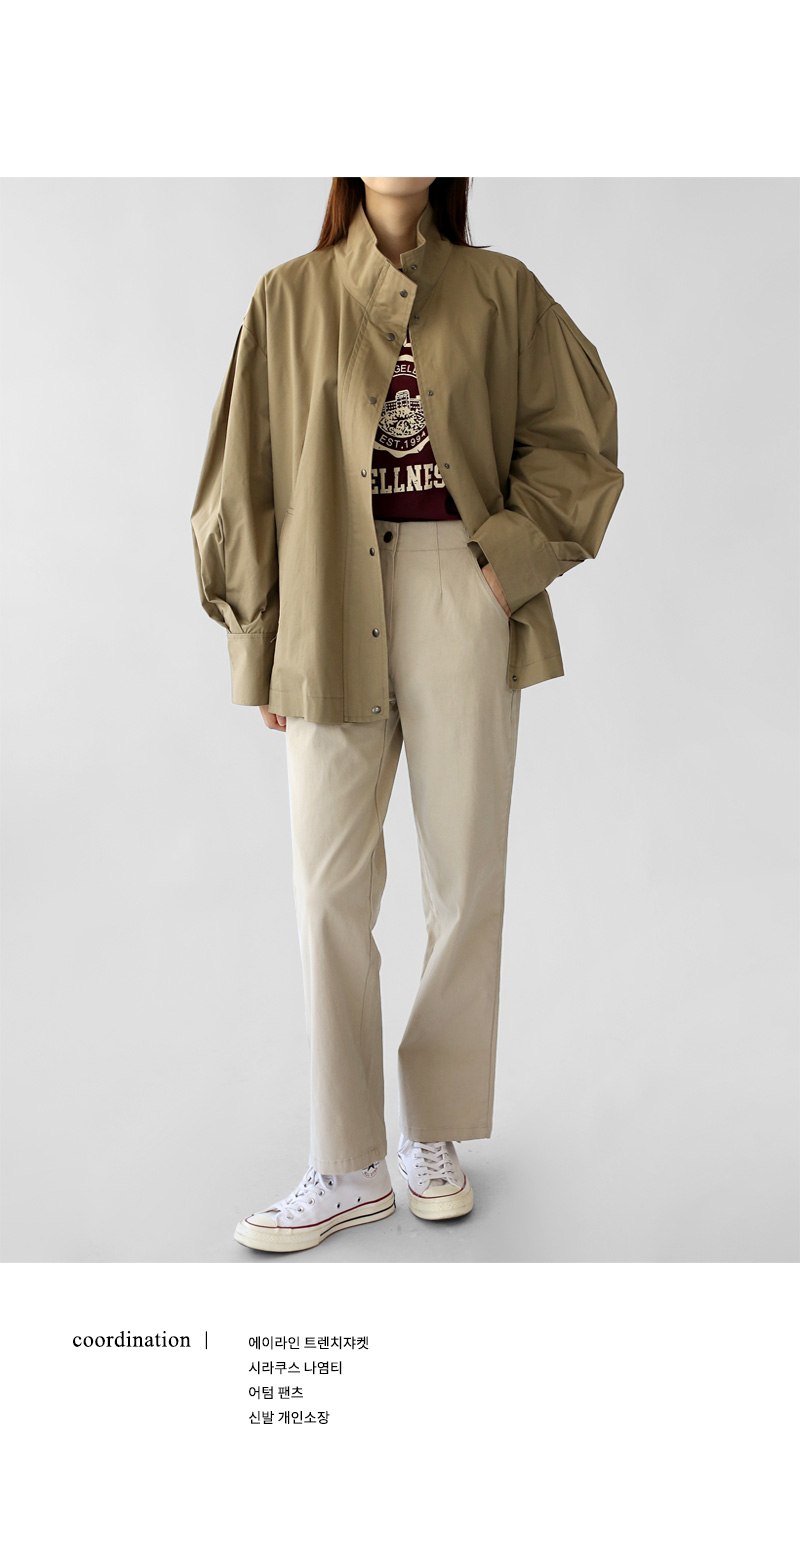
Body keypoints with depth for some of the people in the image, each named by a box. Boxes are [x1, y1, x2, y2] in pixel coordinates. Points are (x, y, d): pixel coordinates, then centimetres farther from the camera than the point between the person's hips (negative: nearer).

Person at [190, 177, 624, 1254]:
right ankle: (349, 1170, 9)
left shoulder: (500, 290, 11)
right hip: (333, 609, 0)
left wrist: (515, 555, -5)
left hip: (461, 597, 0)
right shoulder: (289, 298, 10)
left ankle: (436, 1137, 20)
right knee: (330, 887, -3)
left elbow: (573, 435, 11)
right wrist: (260, 648, 4)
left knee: (467, 875, 3)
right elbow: (247, 483, 9)